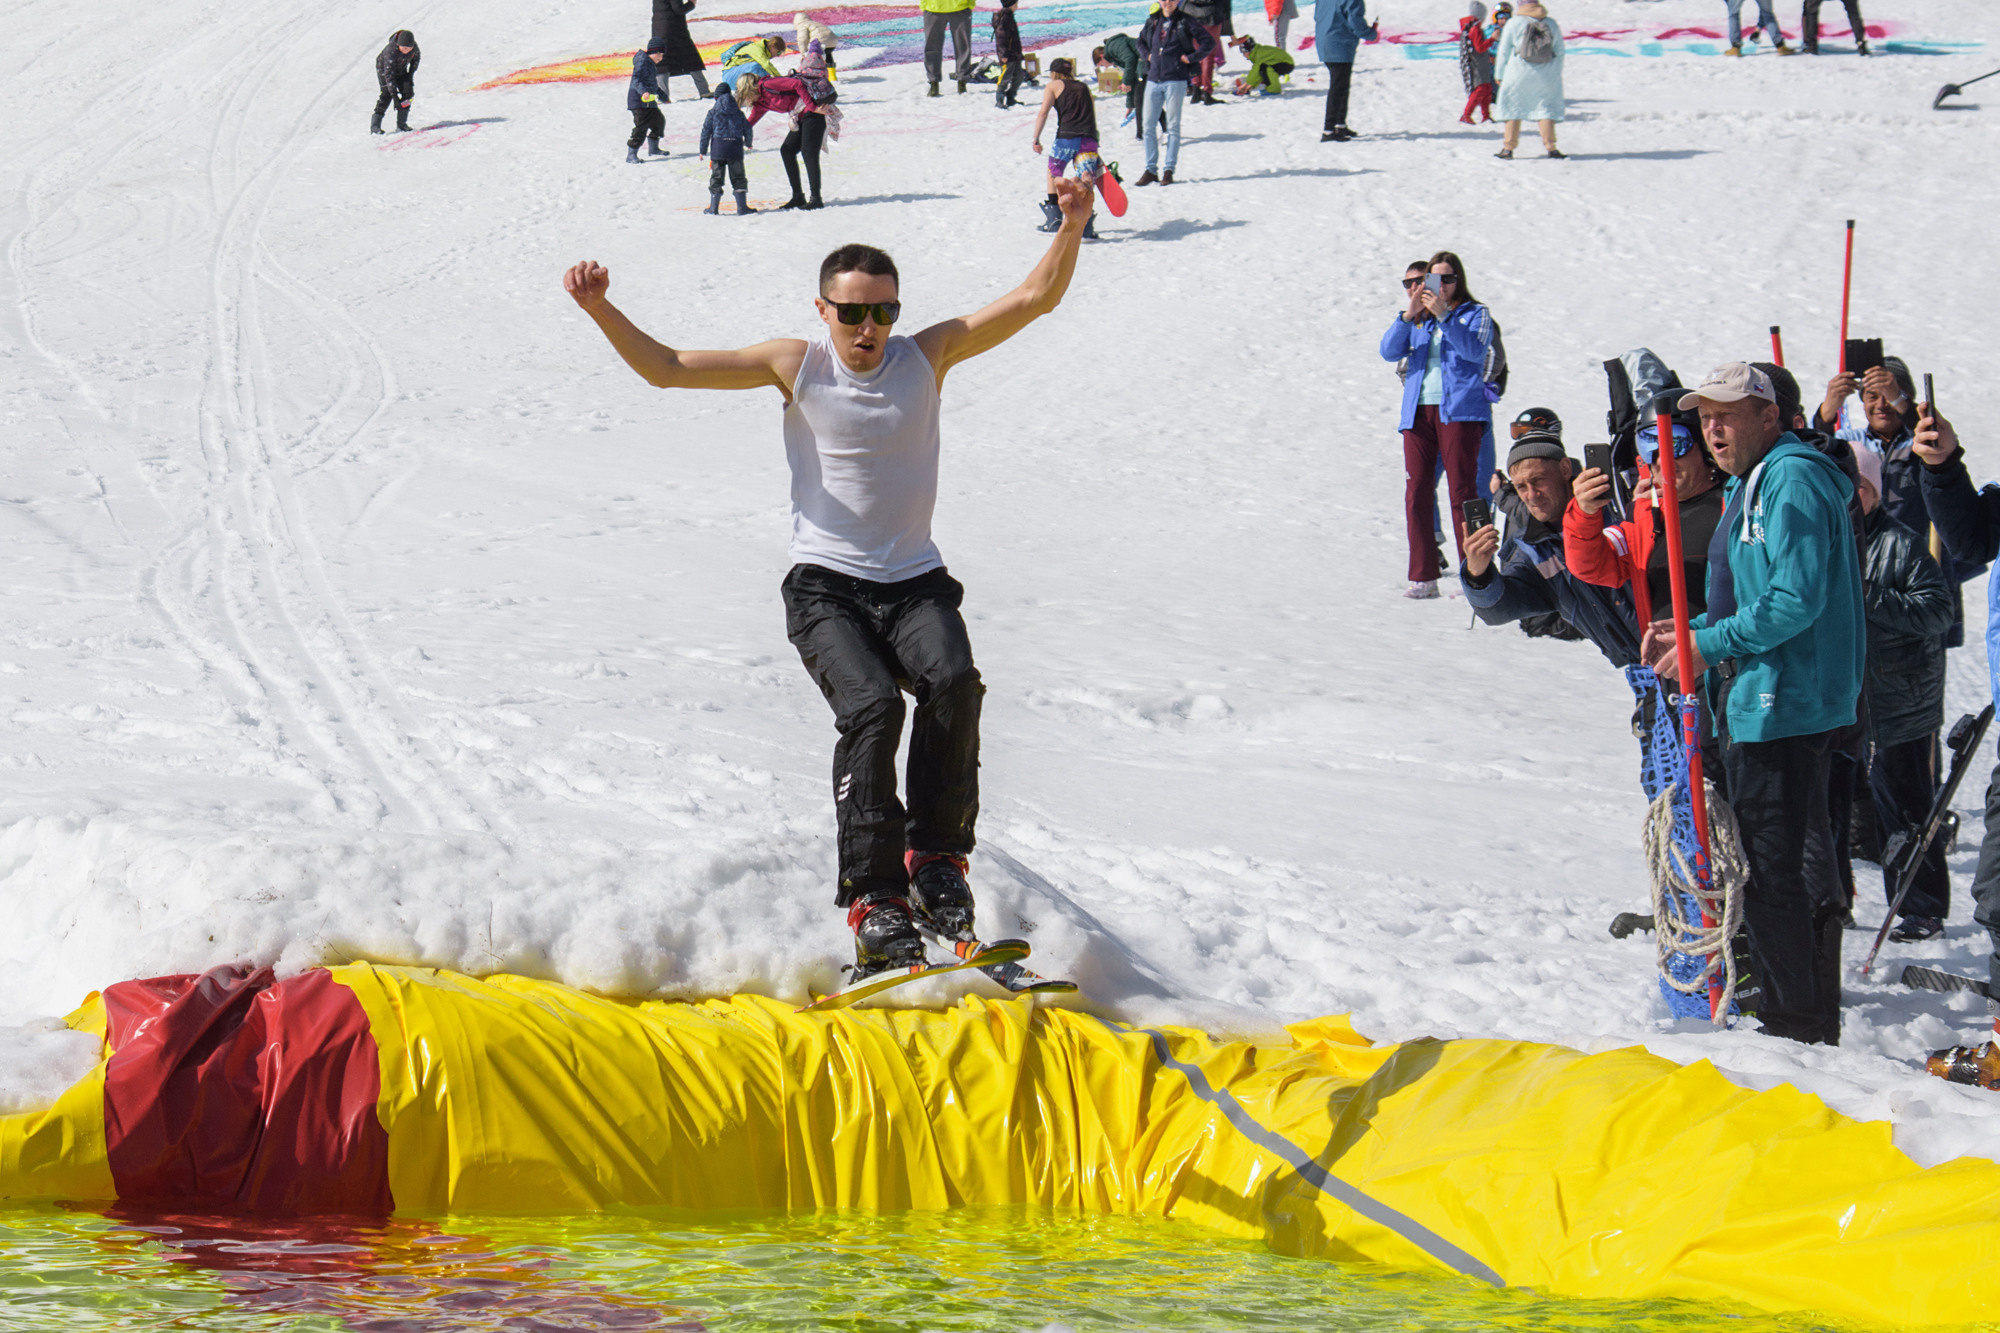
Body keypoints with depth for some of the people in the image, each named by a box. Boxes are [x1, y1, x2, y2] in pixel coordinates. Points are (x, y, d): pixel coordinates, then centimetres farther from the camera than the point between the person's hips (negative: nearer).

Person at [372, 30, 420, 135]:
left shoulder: (414, 47, -24)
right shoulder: (391, 51, -39)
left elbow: (416, 57, 2)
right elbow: (389, 74, -40)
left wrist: (411, 73, -7)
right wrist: (394, 94, -44)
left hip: (401, 70, 5)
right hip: (384, 69, -5)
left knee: (408, 92, -10)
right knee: (387, 93, -22)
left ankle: (401, 124, -1)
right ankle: (375, 125, -21)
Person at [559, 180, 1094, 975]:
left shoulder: (928, 355, 4)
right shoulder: (797, 366, 1)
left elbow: (1035, 300, 0)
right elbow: (665, 368, 0)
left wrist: (1071, 228, -16)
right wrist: (601, 311, -15)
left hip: (914, 581, 2)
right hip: (826, 587, -2)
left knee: (953, 681, -29)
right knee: (871, 707, -27)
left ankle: (936, 856, -15)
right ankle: (874, 901, -24)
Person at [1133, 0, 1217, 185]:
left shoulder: (1184, 22, -3)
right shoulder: (1153, 21, 11)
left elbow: (1208, 42, -4)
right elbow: (1141, 41, 30)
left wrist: (1190, 58, -7)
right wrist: (1147, 55, 13)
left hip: (1175, 81, -5)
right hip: (1153, 80, 5)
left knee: (1173, 126, -1)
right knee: (1148, 125, 3)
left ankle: (1169, 170, 3)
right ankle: (1150, 169, 9)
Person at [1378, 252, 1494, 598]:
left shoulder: (1475, 314, 8)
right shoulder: (1417, 319, 18)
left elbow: (1474, 349, -11)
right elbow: (1389, 351, 4)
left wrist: (1443, 315, -21)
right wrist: (1408, 315, -10)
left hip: (1459, 410, -4)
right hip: (1418, 412, 4)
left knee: (1463, 492, -8)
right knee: (1416, 493, -1)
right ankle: (1423, 578, 2)